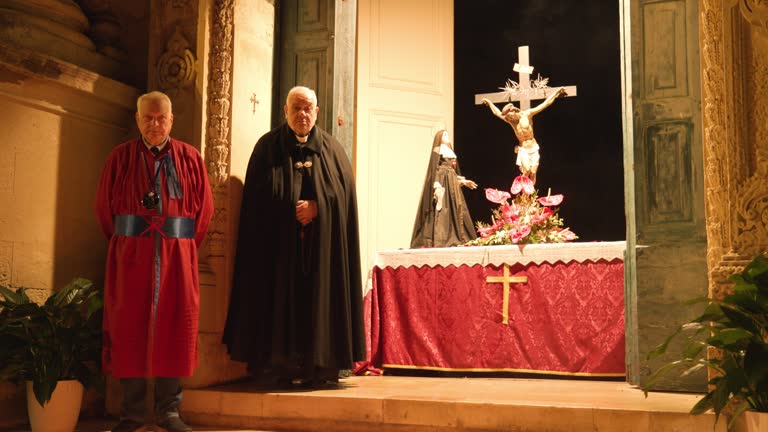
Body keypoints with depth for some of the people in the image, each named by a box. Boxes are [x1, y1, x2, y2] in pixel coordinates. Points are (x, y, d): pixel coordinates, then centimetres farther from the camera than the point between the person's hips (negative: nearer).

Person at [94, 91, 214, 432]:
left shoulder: (190, 158, 5)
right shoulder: (121, 157, 5)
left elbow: (204, 207, 6)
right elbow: (104, 206, 7)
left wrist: (187, 246, 3)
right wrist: (123, 243, 5)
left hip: (176, 256, 0)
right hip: (130, 256, 0)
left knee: (173, 329, 2)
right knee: (130, 329, 2)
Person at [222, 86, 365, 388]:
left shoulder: (331, 148, 13)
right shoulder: (268, 147, 7)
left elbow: (344, 193, 4)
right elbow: (258, 196, -2)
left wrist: (316, 207, -11)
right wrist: (293, 211, -13)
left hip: (321, 244, 2)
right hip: (279, 242, -2)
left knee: (320, 302, -1)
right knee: (280, 302, -5)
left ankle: (322, 368, 3)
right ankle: (277, 368, -1)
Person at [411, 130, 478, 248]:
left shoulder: (450, 152, 22)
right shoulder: (437, 151, -3)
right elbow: (434, 169, -13)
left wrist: (463, 181, 18)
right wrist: (437, 186, -24)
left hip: (452, 183, 9)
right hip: (442, 182, -9)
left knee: (453, 210, 4)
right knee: (441, 212, -15)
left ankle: (452, 239, 3)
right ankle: (439, 241, -18)